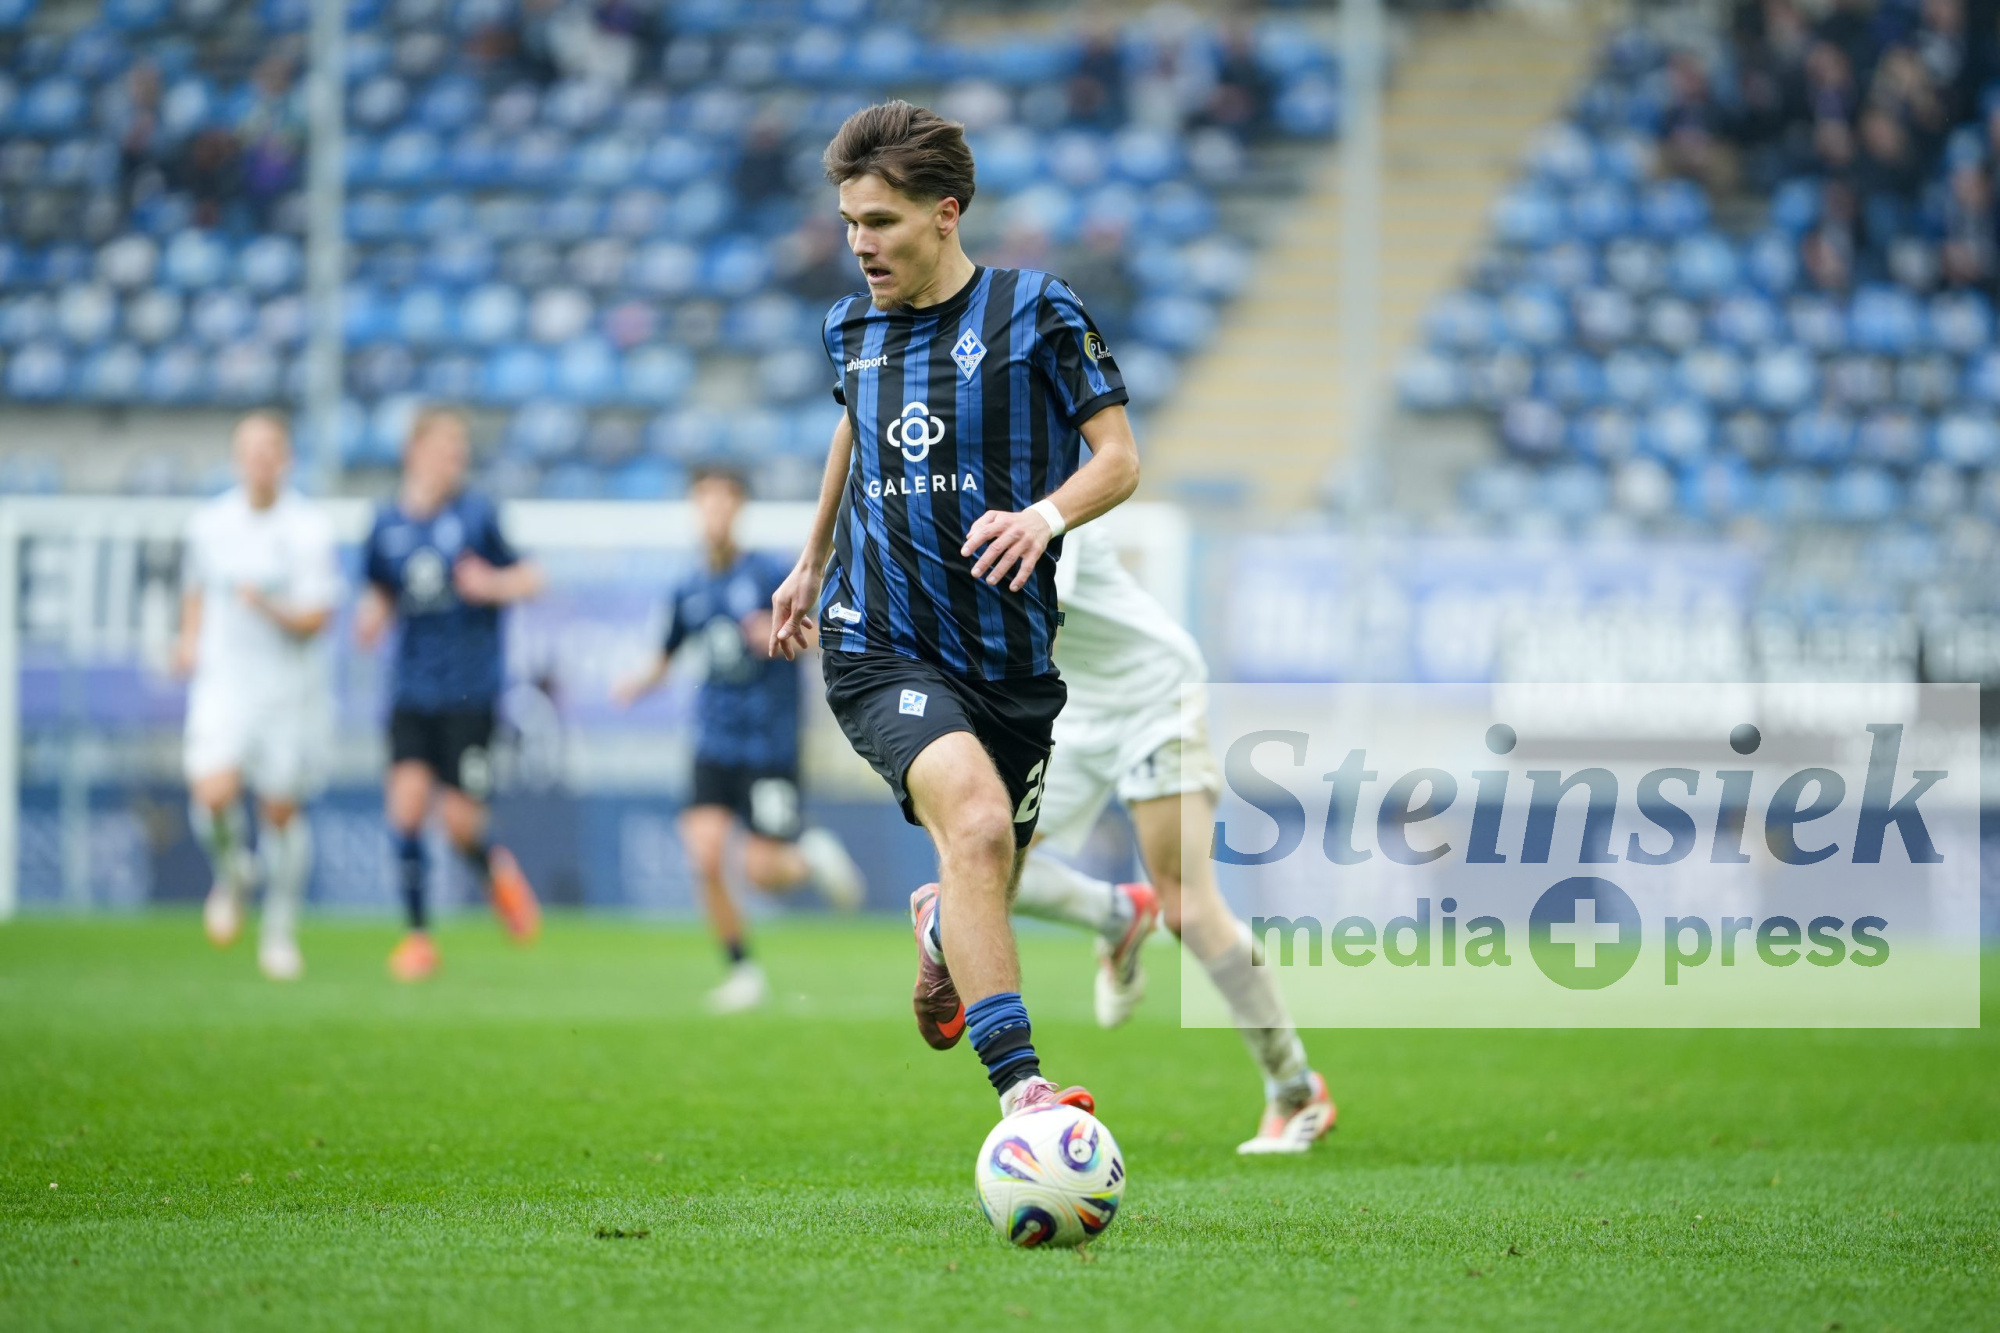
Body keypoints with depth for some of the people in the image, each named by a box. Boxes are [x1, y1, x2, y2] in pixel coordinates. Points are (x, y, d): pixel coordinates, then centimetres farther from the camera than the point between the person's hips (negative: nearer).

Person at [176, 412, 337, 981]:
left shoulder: (311, 529, -8)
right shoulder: (209, 523, 2)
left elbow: (315, 620, -11)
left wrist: (269, 607, -29)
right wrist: (191, 639, 5)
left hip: (292, 687, -1)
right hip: (224, 683, 1)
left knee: (281, 810, 4)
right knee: (213, 795, -19)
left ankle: (280, 929, 23)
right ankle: (231, 874, 13)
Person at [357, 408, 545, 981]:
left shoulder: (477, 515, -2)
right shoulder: (388, 522, 5)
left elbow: (529, 578, 2)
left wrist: (494, 585, -19)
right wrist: (372, 617, -5)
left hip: (470, 691, -2)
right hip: (411, 690, 2)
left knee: (461, 825, -6)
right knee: (407, 800, -13)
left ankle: (498, 871, 30)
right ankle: (418, 932, -1)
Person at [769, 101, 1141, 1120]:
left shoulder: (1034, 310, -3)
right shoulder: (850, 327, 8)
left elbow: (1119, 458, -4)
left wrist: (1044, 516, -23)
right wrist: (812, 560, 36)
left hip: (1011, 650, 1)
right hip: (880, 646, -1)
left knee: (990, 882, 13)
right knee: (975, 819, -28)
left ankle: (939, 925, 54)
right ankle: (1019, 1090, -35)